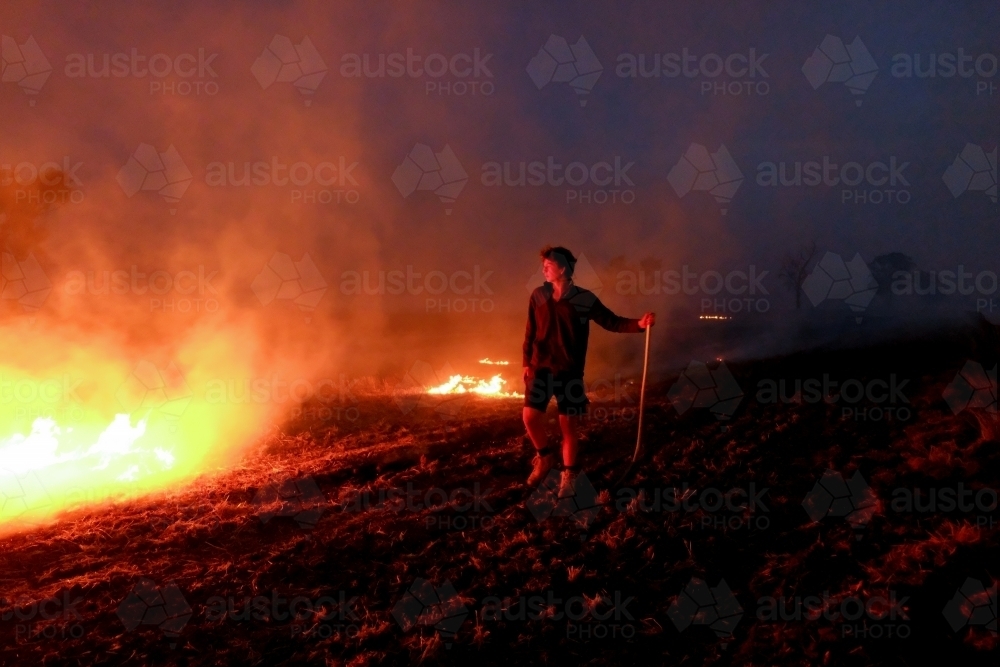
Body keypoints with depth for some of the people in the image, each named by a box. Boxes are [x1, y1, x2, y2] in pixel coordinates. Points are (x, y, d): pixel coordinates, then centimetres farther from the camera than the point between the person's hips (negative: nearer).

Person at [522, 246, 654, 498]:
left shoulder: (584, 299, -6)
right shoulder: (538, 295, 2)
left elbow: (611, 321, -4)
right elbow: (530, 331, 9)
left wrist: (639, 324, -18)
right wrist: (526, 362, 6)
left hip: (570, 371, -2)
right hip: (541, 367, 2)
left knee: (569, 424, 1)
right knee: (530, 415, -8)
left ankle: (569, 476, 17)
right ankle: (545, 457, 19)